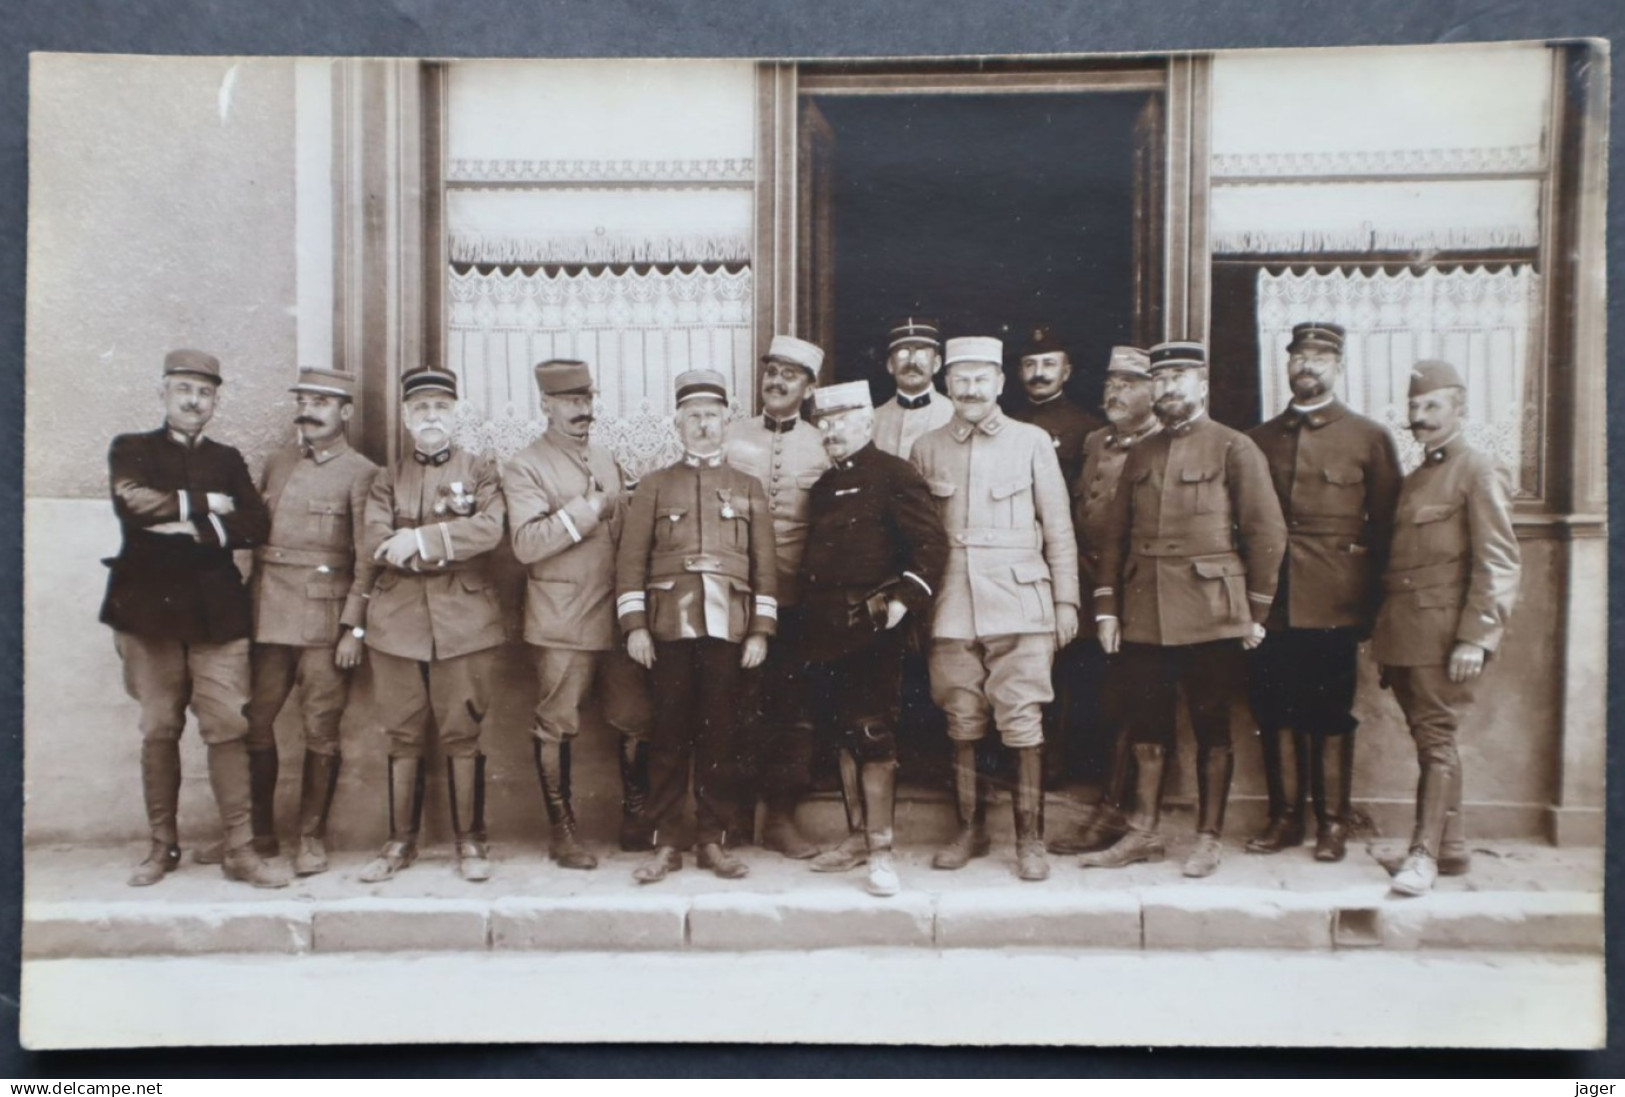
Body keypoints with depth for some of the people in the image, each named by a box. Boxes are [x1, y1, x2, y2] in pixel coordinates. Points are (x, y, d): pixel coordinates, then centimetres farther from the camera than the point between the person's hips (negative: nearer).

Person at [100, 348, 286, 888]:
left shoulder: (227, 459, 16)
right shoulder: (130, 450, 11)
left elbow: (256, 525, 1)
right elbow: (133, 502, -11)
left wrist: (195, 530, -12)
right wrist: (205, 504, -6)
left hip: (216, 611, 1)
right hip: (149, 605, 0)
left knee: (228, 727, -4)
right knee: (158, 730, 6)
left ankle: (240, 849, 1)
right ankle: (162, 846, 18)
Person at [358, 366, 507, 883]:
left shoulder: (480, 471, 7)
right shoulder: (387, 479, 14)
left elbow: (489, 530, -11)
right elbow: (376, 542, -3)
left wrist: (420, 539, -15)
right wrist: (449, 546, -12)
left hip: (465, 620, -2)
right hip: (398, 620, 2)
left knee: (463, 735, 2)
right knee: (403, 737, 7)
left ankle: (469, 841, 13)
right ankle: (400, 841, 19)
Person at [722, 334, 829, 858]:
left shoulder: (821, 447, 6)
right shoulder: (732, 436, 8)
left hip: (797, 598, 0)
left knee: (793, 709, 4)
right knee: (740, 707, 5)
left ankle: (782, 815, 17)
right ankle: (739, 811, 19)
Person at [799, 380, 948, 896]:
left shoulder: (893, 474, -5)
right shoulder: (825, 485, 18)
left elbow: (932, 544, -12)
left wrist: (904, 600, -18)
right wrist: (812, 615, 13)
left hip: (871, 627, -8)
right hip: (827, 630, 8)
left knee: (872, 734, -6)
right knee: (843, 734, 13)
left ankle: (880, 852, 1)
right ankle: (857, 837, 25)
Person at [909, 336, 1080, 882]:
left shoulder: (1032, 441, 6)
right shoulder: (926, 449, 10)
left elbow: (1058, 528, 6)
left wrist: (1066, 600, 2)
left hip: (1019, 605, -2)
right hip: (952, 608, 2)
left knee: (1024, 726, -1)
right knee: (962, 726, 7)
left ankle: (1030, 839, 12)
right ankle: (970, 830, 22)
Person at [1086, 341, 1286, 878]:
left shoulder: (1234, 448, 0)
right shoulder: (1141, 454, 14)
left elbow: (1267, 532, -2)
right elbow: (1115, 534, 12)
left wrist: (1257, 610, -4)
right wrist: (1106, 607, 5)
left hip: (1210, 615, -4)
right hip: (1143, 613, 4)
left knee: (1212, 730, 5)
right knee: (1147, 728, 9)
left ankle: (1208, 840, 17)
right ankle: (1142, 834, 20)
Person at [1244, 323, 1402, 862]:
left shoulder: (1371, 437, 5)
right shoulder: (1258, 439, 12)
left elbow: (1386, 527, 3)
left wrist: (1374, 602, -2)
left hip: (1334, 604, -2)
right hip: (1270, 601, 3)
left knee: (1331, 715, 4)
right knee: (1276, 713, 6)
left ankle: (1333, 822, 17)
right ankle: (1284, 816, 19)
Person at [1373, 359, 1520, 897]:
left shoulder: (1478, 470, -4)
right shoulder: (1414, 479, 19)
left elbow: (1499, 563, -11)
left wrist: (1476, 637, -17)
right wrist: (1382, 634, 13)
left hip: (1444, 634, -7)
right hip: (1404, 635, 7)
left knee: (1436, 738, -5)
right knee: (1427, 738, 11)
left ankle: (1425, 853, 0)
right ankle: (1451, 847, 20)